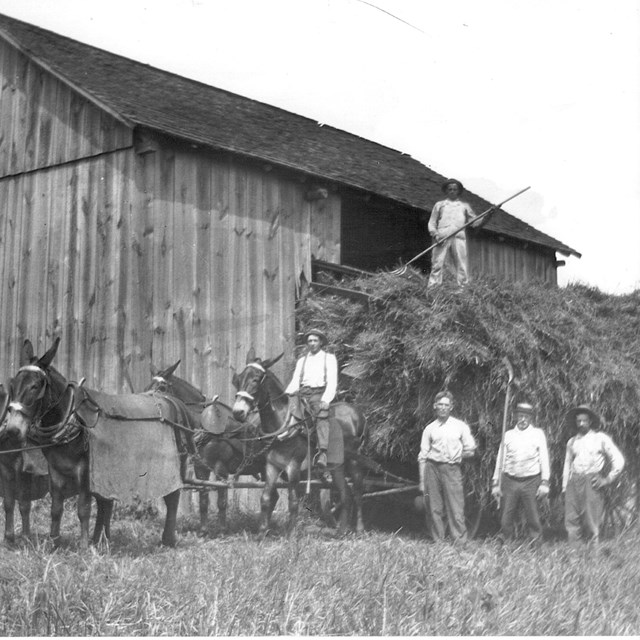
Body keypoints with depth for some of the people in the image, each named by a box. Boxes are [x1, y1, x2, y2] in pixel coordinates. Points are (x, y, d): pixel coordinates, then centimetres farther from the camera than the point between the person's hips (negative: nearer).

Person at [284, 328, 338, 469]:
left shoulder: (329, 358, 13)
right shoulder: (302, 360, 24)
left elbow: (332, 382, 2)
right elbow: (295, 381, 15)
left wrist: (326, 400, -15)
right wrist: (287, 394, -7)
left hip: (320, 393, -4)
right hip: (303, 392, 4)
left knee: (322, 415, -30)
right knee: (292, 399, -30)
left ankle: (322, 452, -43)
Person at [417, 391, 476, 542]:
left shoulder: (460, 426, 7)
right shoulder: (429, 429, 9)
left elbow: (470, 450, 11)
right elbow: (422, 456, 9)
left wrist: (455, 455, 3)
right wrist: (422, 482, 5)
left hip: (452, 468, -1)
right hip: (432, 468, 1)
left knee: (456, 508, -8)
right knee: (435, 508, 2)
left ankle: (460, 541, -6)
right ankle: (437, 541, 10)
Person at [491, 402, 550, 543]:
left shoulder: (538, 434, 7)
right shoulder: (508, 435, 11)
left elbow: (544, 459, 4)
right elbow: (500, 459, 13)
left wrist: (545, 483, -4)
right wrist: (496, 483, 9)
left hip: (531, 481, -2)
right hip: (510, 481, 2)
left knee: (533, 518, -3)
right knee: (506, 518, 0)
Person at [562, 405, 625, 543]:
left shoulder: (600, 438, 4)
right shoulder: (572, 442, 17)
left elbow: (618, 460, 3)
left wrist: (607, 480, -3)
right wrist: (565, 487, 16)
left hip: (591, 483, -4)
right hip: (574, 482, 4)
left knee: (591, 520, -6)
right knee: (571, 520, -3)